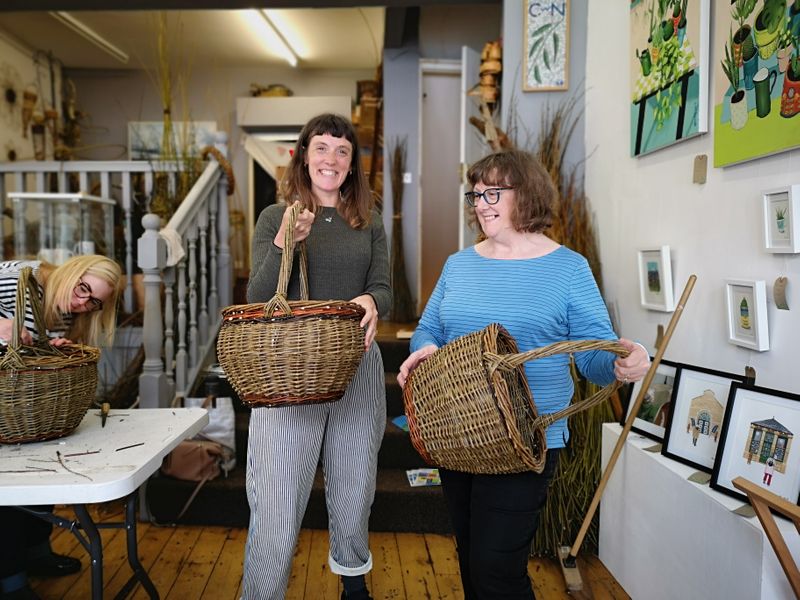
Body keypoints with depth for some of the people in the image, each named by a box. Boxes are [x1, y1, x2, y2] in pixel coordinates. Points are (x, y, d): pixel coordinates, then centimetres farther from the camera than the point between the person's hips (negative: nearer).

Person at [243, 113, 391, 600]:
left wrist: (371, 302, -22)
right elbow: (258, 301, -4)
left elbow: (383, 291, 3)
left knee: (354, 487, 17)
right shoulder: (276, 218, 3)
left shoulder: (369, 222, 11)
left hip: (357, 367, 3)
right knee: (278, 500, -6)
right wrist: (283, 244, -21)